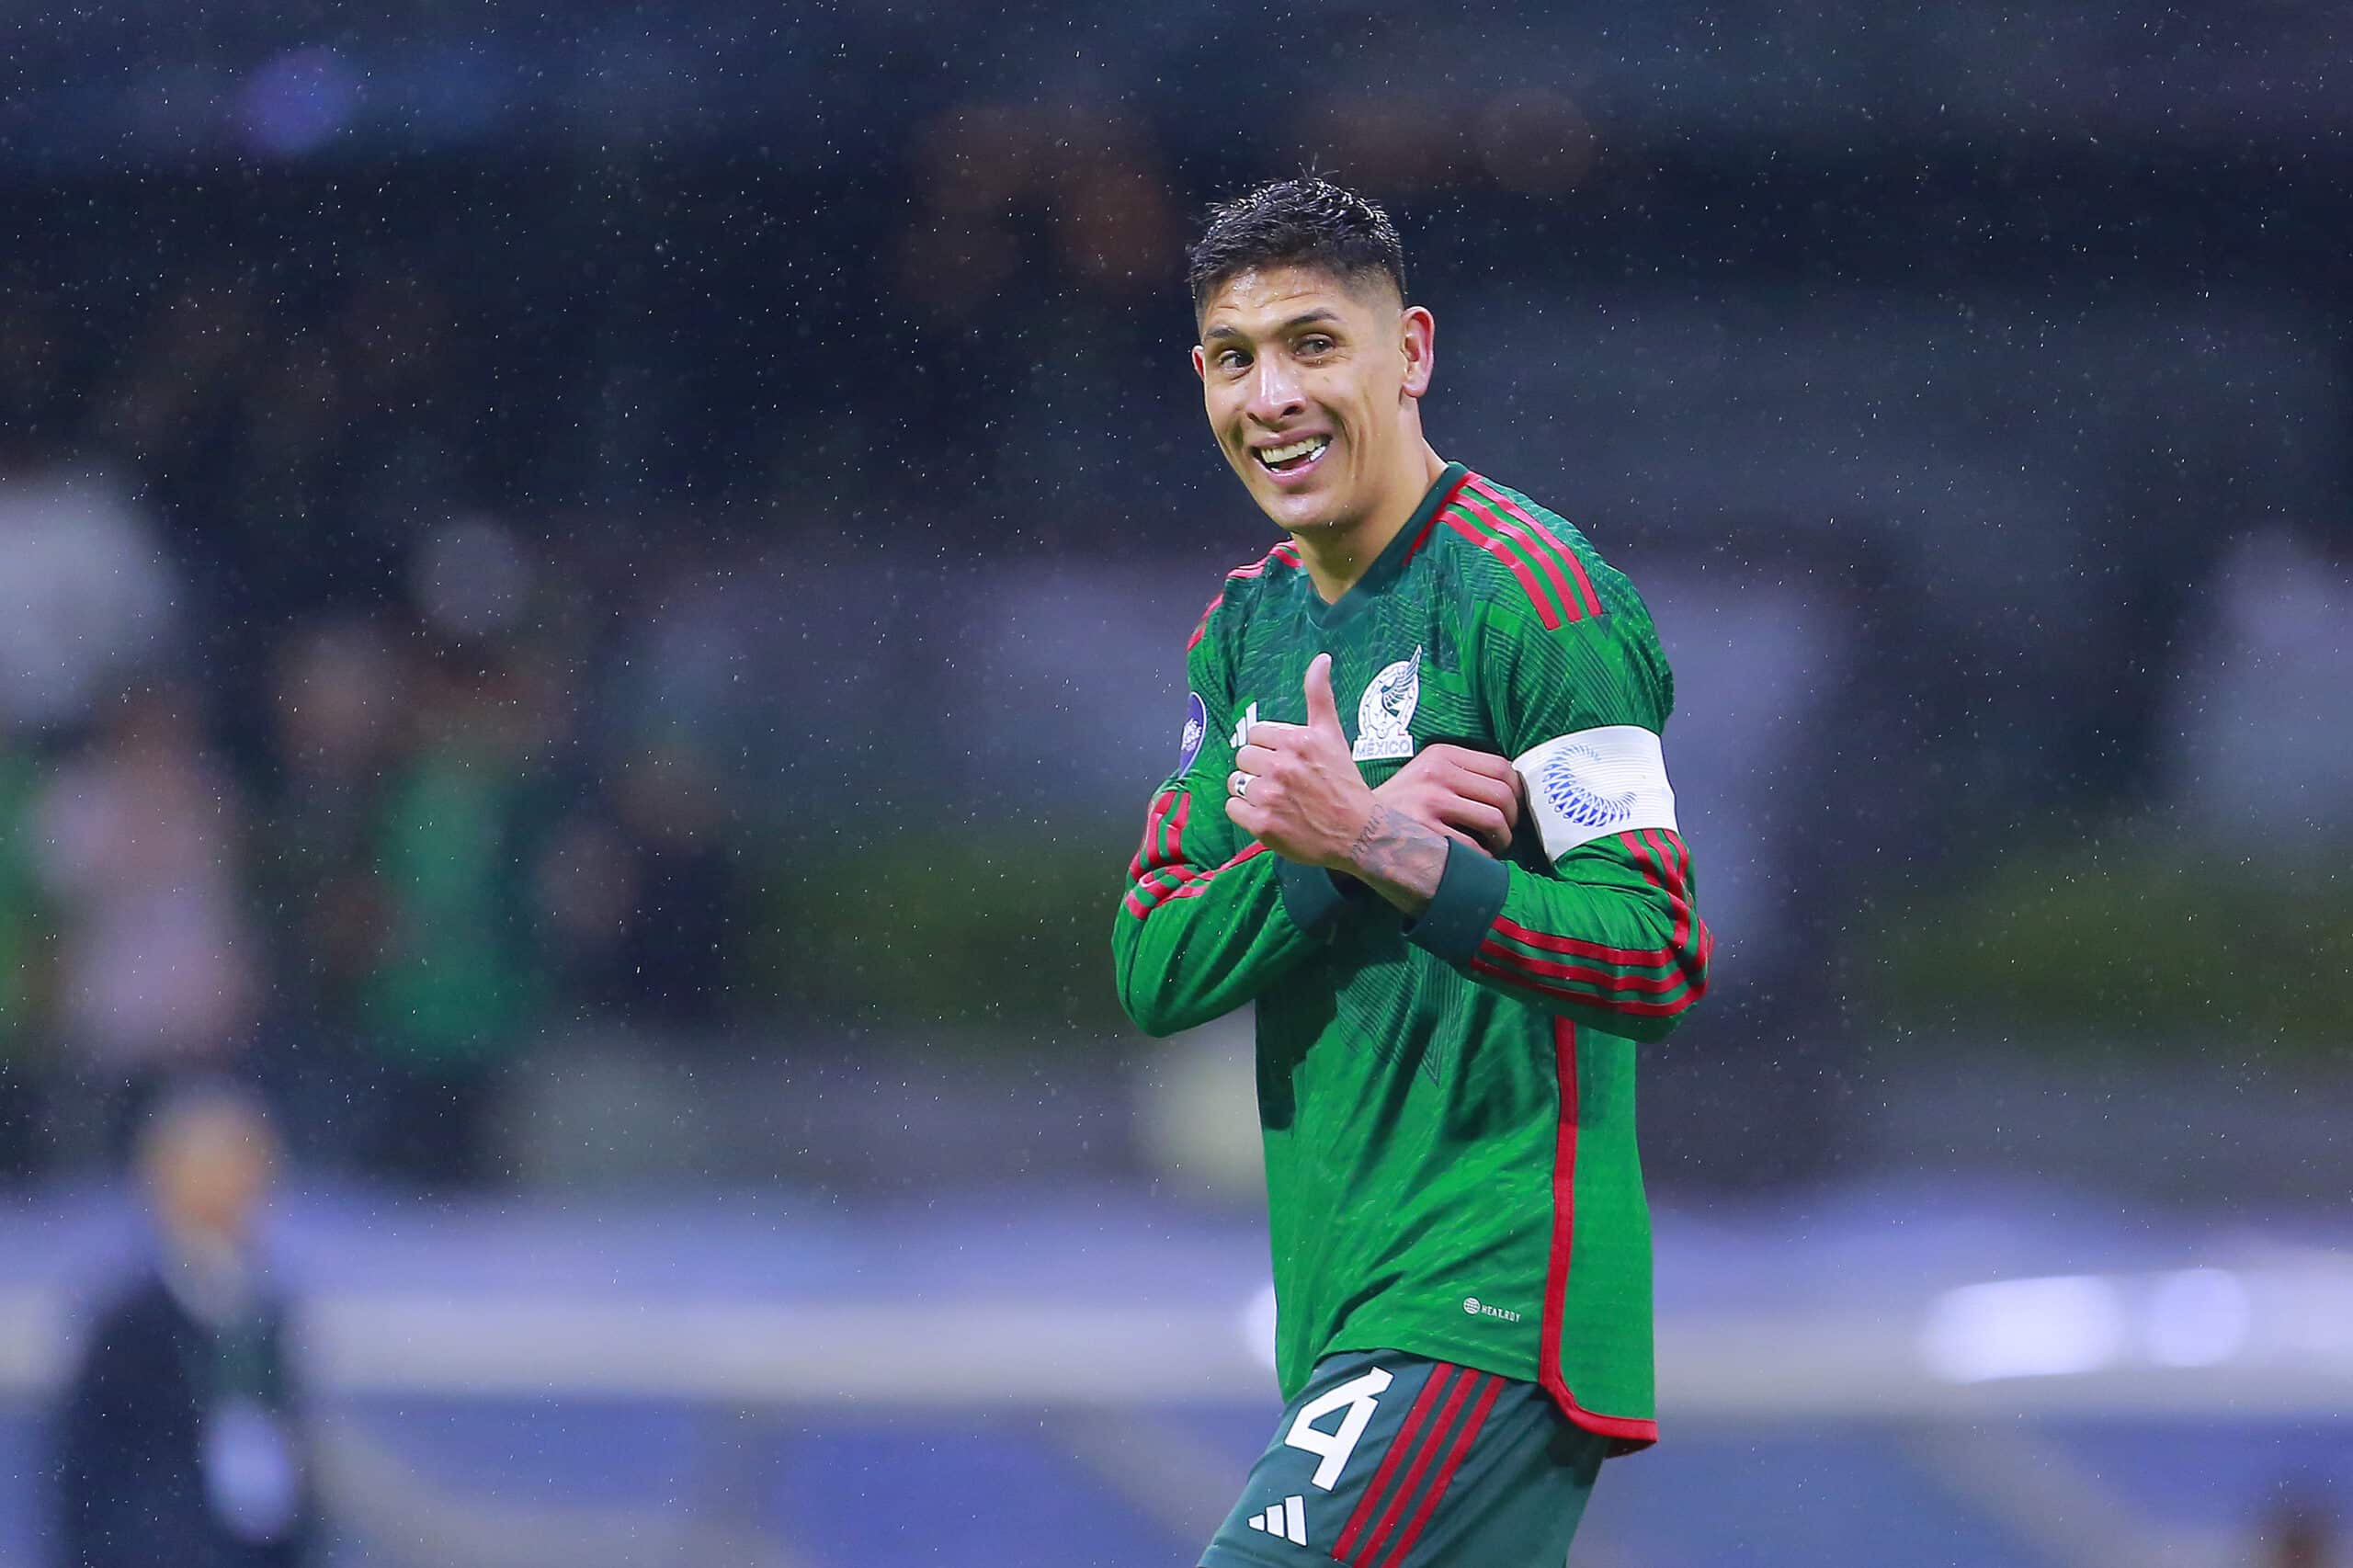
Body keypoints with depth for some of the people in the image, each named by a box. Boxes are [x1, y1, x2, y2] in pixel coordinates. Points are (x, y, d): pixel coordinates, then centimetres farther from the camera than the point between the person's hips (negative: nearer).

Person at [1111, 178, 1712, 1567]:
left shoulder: (1527, 594, -10)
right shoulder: (1249, 627, 15)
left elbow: (1664, 961, -17)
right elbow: (1153, 969, 5)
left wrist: (1381, 849, -25)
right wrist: (1345, 836, -12)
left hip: (1491, 1310, -9)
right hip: (1338, 1319, 9)